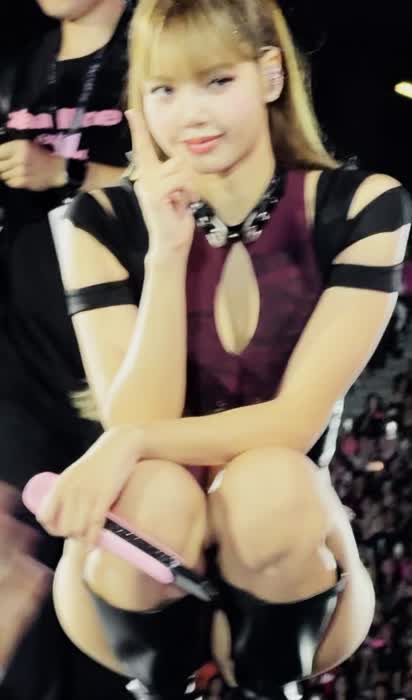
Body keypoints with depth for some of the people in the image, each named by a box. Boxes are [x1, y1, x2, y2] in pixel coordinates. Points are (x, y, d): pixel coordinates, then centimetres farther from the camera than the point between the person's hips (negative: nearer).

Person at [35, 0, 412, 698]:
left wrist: (134, 443, -29)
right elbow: (135, 424, -14)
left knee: (271, 483, -33)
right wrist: (168, 250, -22)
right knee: (154, 495, -33)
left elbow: (296, 421, -15)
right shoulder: (106, 222, -5)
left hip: (286, 545, 0)